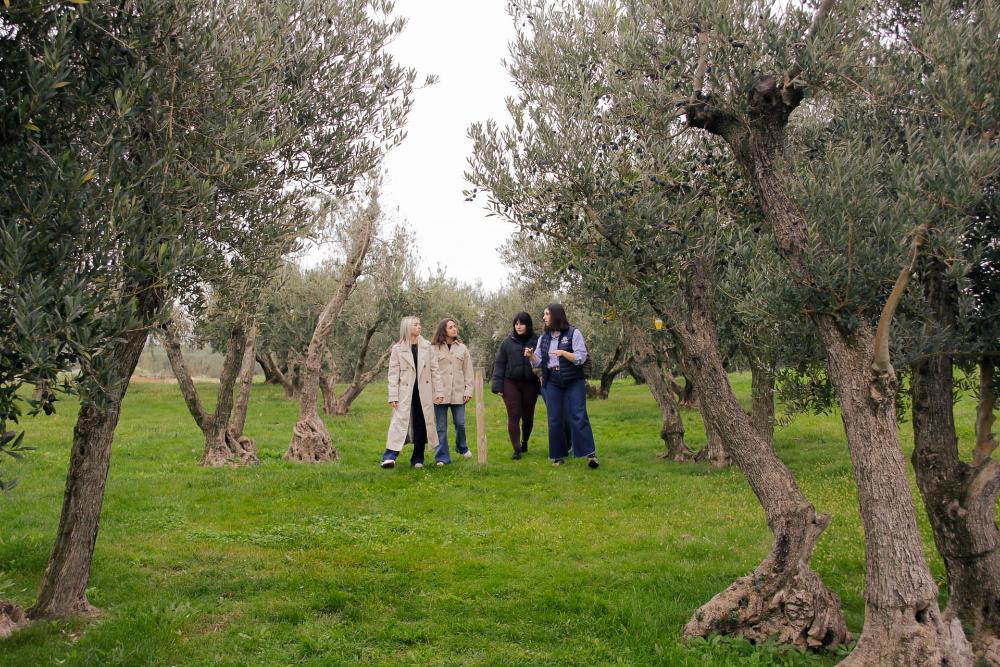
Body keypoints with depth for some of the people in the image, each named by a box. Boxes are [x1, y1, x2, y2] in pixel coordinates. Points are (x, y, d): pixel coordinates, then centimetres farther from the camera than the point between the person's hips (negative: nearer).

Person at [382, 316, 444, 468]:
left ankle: (418, 459, 15)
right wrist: (393, 396, -9)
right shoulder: (398, 349, 0)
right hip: (405, 392, -3)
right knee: (400, 421, -11)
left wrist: (438, 391, 2)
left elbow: (434, 370, 7)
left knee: (421, 425, 5)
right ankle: (390, 456, -11)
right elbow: (393, 374, -2)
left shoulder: (426, 346, 6)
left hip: (424, 392, 3)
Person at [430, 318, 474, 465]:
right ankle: (442, 457, 9)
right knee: (441, 427, 1)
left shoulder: (462, 348, 9)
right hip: (440, 392, -2)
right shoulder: (434, 348, 0)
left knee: (460, 423, 7)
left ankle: (462, 447, 34)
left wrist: (468, 390, 3)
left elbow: (468, 371, 10)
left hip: (458, 392, 2)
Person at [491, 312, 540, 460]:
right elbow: (499, 364, 3)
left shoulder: (537, 341, 0)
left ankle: (524, 442, 34)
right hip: (511, 384, 0)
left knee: (528, 416, 12)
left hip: (530, 384, 0)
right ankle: (517, 449, -3)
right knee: (513, 416, -4)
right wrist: (498, 385, -2)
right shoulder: (508, 342, 2)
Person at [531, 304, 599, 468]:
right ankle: (558, 456, 12)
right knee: (555, 419, 3)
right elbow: (539, 362, 11)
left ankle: (590, 453, -10)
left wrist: (563, 353, -23)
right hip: (553, 383, 5)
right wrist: (531, 355, -9)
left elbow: (581, 358, -11)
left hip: (574, 382, -4)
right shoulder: (543, 338, 10)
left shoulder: (573, 333, -5)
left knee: (578, 416, -11)